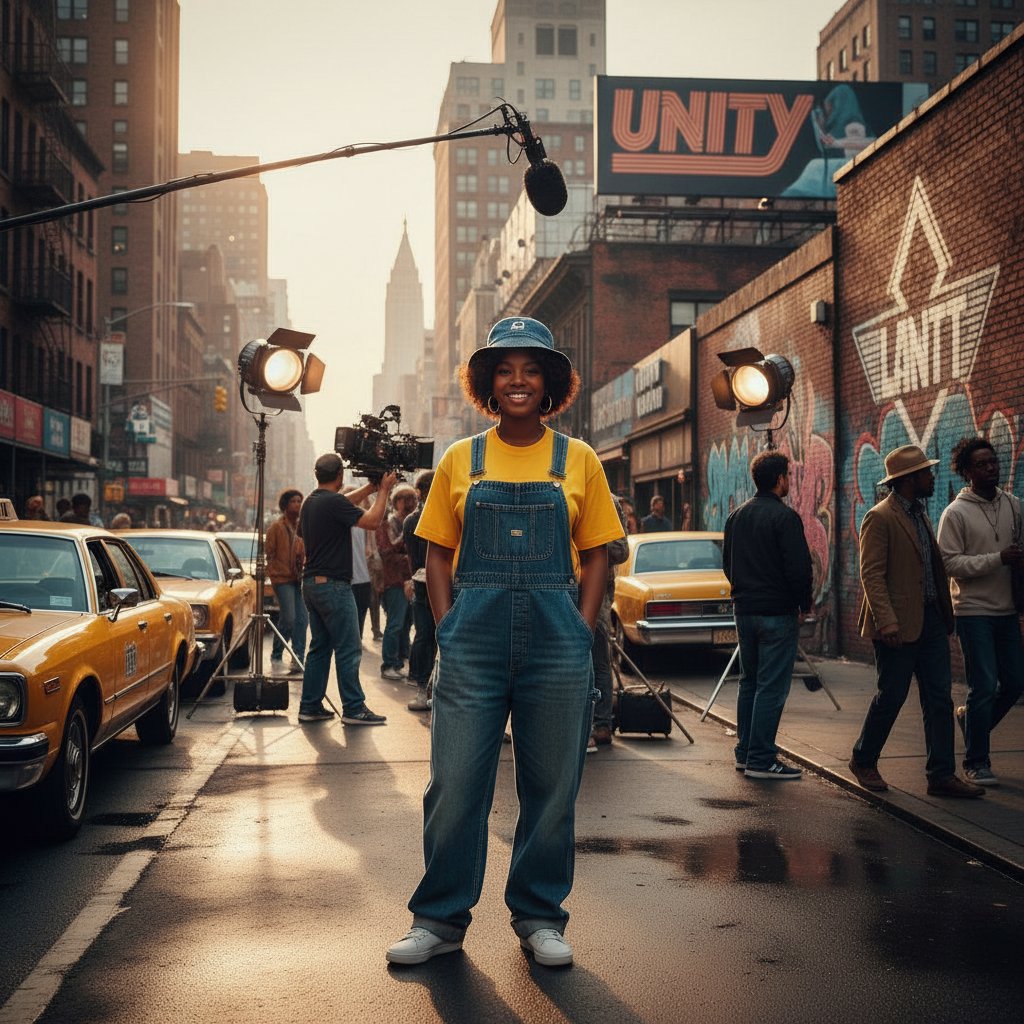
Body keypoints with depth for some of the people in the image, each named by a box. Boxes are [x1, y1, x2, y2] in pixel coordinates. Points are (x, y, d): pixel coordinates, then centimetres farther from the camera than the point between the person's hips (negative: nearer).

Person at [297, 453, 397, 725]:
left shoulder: (310, 501, 11)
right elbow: (372, 521, -18)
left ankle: (310, 706, 14)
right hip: (333, 585, -9)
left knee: (320, 646, 14)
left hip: (311, 584, 9)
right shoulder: (333, 502, -16)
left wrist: (370, 488, 23)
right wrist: (383, 490, -7)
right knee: (348, 649, -4)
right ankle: (353, 709, -1)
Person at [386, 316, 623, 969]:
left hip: (557, 642, 0)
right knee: (455, 785, 1)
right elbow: (439, 553, 10)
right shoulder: (460, 460, 8)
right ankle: (440, 920, 16)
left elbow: (595, 554, 8)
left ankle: (540, 919, 22)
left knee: (552, 787, 7)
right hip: (473, 639, 0)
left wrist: (582, 632, -3)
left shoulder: (578, 461, 7)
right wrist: (450, 629, -1)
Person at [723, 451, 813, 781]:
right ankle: (761, 759, -3)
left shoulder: (736, 516, 10)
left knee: (749, 682, 16)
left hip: (744, 610, 8)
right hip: (777, 613, -8)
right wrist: (804, 604, -4)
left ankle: (745, 752, 21)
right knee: (771, 687, -4)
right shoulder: (784, 517, -14)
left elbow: (727, 563, 18)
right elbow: (799, 568, -17)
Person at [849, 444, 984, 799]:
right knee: (891, 697, 0)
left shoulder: (920, 515, 17)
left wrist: (944, 615, 14)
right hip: (899, 625, -8)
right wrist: (886, 621, -25)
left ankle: (942, 775, 8)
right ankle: (863, 760, 20)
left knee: (939, 699, 5)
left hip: (930, 620, 8)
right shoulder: (879, 518, -11)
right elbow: (871, 574, -17)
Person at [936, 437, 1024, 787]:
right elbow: (951, 562, -13)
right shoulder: (956, 513, -7)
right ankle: (976, 762, 8)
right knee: (985, 687, -5)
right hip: (974, 611, -6)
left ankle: (970, 718, 34)